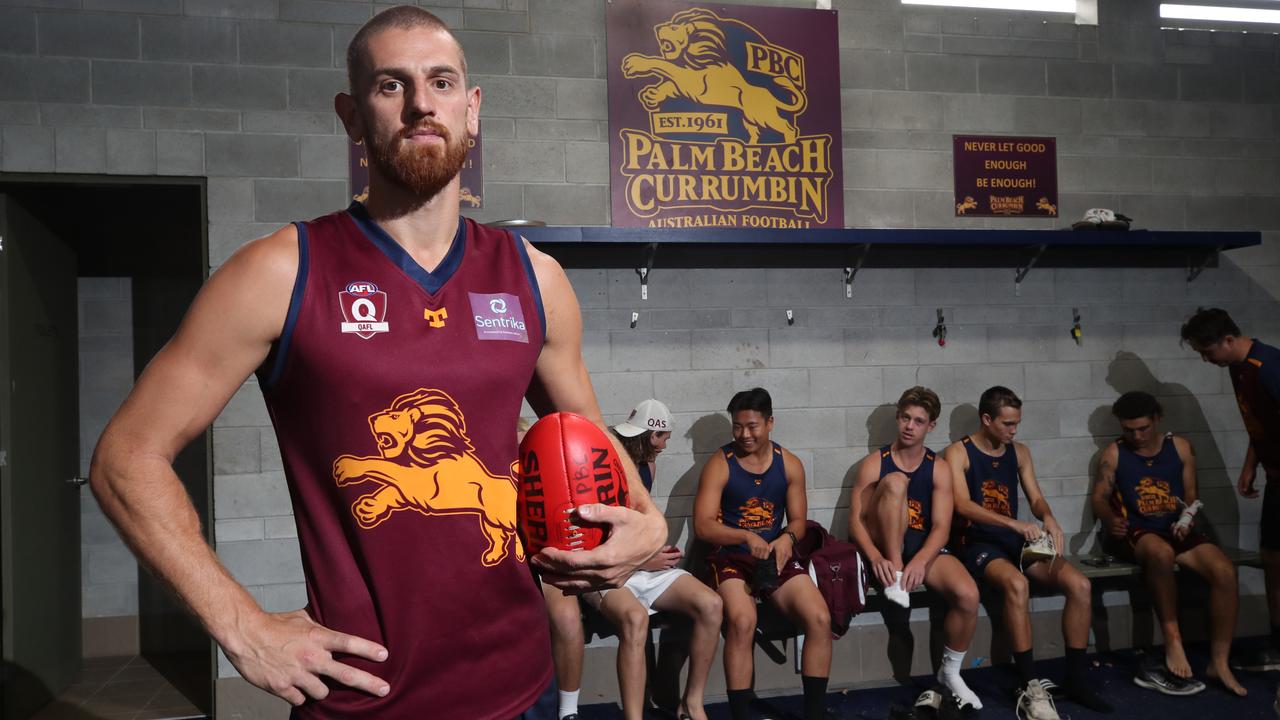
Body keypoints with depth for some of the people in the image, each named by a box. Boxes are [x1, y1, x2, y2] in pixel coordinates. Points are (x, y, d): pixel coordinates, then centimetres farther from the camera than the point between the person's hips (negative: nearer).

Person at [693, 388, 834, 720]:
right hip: (731, 558, -3)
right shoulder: (719, 465, -3)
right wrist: (746, 536, -25)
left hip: (777, 556, 3)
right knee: (742, 621, -33)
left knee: (820, 618, -20)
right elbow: (702, 526, -10)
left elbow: (798, 520, 10)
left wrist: (787, 539, -14)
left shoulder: (789, 464, 8)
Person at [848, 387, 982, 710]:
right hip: (883, 547, -2)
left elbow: (941, 527, -6)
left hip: (923, 547, 2)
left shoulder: (939, 469, 5)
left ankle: (950, 672, 1)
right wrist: (875, 557, -28)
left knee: (968, 595, -26)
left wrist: (920, 561, -27)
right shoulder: (875, 463, -1)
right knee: (896, 482, -27)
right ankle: (894, 580, -26)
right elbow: (855, 520, -8)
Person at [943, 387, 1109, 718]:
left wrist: (1048, 518, -15)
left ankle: (1075, 680, -6)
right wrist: (1015, 523, -31)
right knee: (1017, 584, -36)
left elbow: (1036, 498, 10)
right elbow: (962, 505, -18)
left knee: (1080, 584, -16)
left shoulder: (1019, 452, 14)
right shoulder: (958, 453, -5)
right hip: (977, 544, -6)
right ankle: (1030, 687, -29)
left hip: (1018, 541, 6)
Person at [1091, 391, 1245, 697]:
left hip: (1176, 530, 4)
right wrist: (1109, 519, -20)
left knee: (1225, 571, -24)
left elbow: (1191, 496, 11)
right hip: (1136, 533, -3)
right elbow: (1100, 499, 2)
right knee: (1162, 553, -41)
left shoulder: (1180, 447, 8)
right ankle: (1173, 641, -29)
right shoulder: (1113, 454, 1)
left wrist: (1187, 519, -11)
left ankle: (1219, 662, -12)